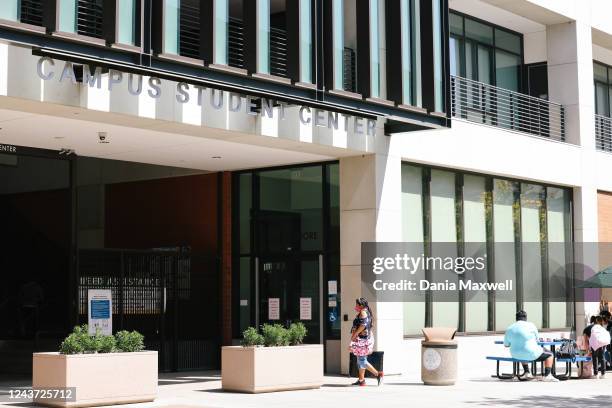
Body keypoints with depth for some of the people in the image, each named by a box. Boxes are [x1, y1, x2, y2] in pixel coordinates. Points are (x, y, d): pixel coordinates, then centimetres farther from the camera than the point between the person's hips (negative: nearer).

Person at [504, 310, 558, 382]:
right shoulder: (530, 325, -9)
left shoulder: (509, 329, 0)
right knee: (549, 355, 18)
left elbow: (506, 345, 11)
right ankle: (547, 376, 5)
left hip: (516, 356, 5)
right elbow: (537, 340, 4)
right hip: (531, 355, -5)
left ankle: (527, 373, 41)